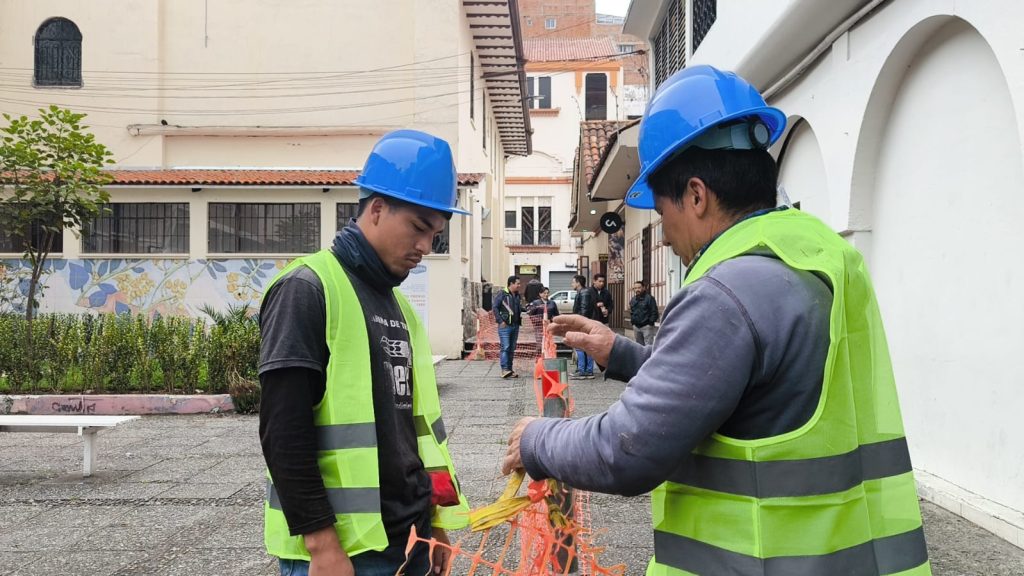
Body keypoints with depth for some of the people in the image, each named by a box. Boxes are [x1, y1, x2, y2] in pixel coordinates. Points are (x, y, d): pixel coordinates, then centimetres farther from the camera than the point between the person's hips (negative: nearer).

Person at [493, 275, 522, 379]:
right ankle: (504, 370, -17)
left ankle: (510, 370, 13)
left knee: (512, 349, 9)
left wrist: (520, 318, 10)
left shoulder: (517, 295, 16)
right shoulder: (502, 294, -6)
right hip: (505, 326, -7)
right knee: (505, 347, -13)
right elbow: (495, 307, -9)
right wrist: (500, 321, -15)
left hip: (515, 326, 7)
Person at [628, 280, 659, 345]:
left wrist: (651, 322, -14)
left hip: (647, 327, -7)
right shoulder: (633, 300, 13)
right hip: (636, 327, 7)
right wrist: (632, 321, 11)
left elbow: (654, 312, -10)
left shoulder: (649, 298, -8)